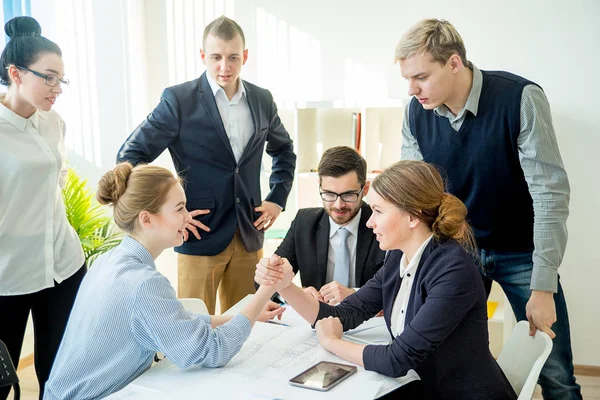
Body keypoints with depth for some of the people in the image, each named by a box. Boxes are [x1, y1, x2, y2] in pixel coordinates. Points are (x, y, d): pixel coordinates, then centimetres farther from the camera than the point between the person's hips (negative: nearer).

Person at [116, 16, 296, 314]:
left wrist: (278, 199, 11)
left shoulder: (262, 99, 5)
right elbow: (129, 156, -6)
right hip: (201, 237, -4)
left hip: (250, 236, 4)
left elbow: (284, 150, 22)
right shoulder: (179, 99, -9)